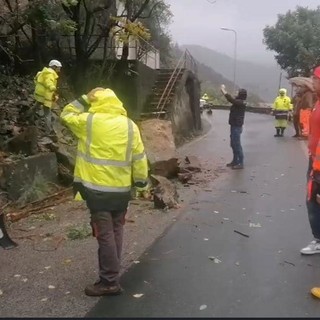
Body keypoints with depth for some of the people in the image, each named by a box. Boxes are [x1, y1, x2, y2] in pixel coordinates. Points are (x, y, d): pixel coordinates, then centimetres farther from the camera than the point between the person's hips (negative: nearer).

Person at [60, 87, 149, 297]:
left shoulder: (89, 121, -8)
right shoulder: (130, 126, 2)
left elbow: (67, 115, 10)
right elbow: (139, 158, 4)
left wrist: (84, 100, 10)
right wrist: (142, 182, 13)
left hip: (97, 189, -4)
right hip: (122, 189, 5)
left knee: (105, 234, 0)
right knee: (116, 231, 16)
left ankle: (110, 281, 7)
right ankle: (112, 273, 29)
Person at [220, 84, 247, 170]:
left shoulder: (240, 103, -18)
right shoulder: (239, 102, 9)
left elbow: (230, 98, -26)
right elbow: (231, 99, 19)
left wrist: (223, 89, -14)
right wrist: (224, 90, 11)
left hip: (237, 127, -10)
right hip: (234, 126, 10)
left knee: (237, 145, -6)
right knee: (233, 144, 18)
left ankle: (240, 163, 0)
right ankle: (235, 161, 30)